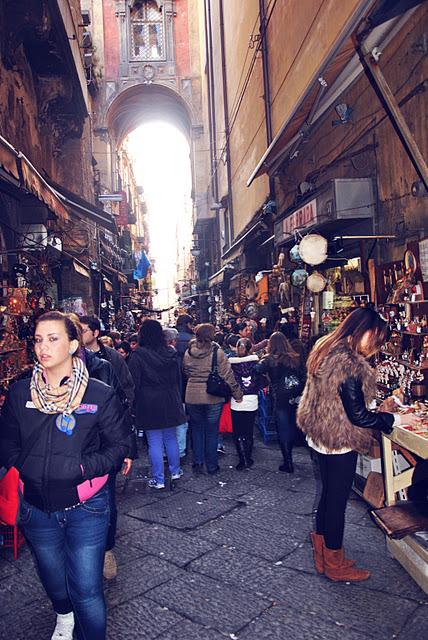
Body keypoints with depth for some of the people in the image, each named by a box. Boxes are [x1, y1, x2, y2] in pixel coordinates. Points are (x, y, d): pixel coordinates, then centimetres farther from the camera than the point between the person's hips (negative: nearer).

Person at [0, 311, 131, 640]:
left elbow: (119, 445, -7)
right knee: (53, 579, 26)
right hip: (37, 508, 4)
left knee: (87, 590, 3)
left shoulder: (100, 394, -12)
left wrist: (82, 468, -19)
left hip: (85, 508, -4)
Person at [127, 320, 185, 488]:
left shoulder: (138, 355, -11)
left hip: (149, 404, -4)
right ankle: (175, 471, 29)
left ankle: (158, 479, 10)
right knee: (171, 438, 17)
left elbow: (134, 382, -9)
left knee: (154, 442, 3)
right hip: (170, 402, 5)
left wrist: (134, 404, 0)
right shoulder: (171, 352, 3)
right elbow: (178, 378, 11)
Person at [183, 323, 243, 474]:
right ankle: (211, 466, 18)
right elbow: (227, 375, -9)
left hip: (192, 397, 3)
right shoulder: (217, 352, -11)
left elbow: (185, 372, 11)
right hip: (213, 397, -2)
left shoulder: (188, 352, -1)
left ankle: (197, 463, 18)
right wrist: (238, 394, -1)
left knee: (196, 429, 17)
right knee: (211, 431, 9)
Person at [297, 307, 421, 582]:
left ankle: (321, 554, 38)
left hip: (320, 437, 9)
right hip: (340, 443, -9)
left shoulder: (325, 350, 4)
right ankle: (335, 564, 27)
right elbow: (359, 416, -22)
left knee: (328, 494, 22)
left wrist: (377, 403, 11)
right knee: (338, 500, 8)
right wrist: (397, 419, -11)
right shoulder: (350, 364, -26)